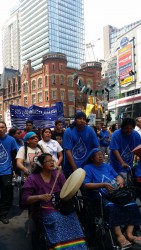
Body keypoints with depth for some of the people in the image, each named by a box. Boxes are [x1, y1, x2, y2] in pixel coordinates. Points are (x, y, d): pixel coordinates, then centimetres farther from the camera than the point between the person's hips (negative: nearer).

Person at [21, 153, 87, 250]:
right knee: (57, 219, -31)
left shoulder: (58, 174, 7)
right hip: (44, 209, -3)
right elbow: (25, 199, -8)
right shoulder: (33, 179, -4)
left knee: (71, 216, -25)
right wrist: (40, 197, -24)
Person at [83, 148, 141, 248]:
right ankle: (119, 235, -27)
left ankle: (129, 234, -16)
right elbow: (86, 185, -9)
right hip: (99, 196, -5)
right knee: (112, 206, -34)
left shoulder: (108, 166, 22)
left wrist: (120, 181, -10)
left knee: (132, 203, -17)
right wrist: (103, 185, -18)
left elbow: (118, 176, 15)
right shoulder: (88, 168, 3)